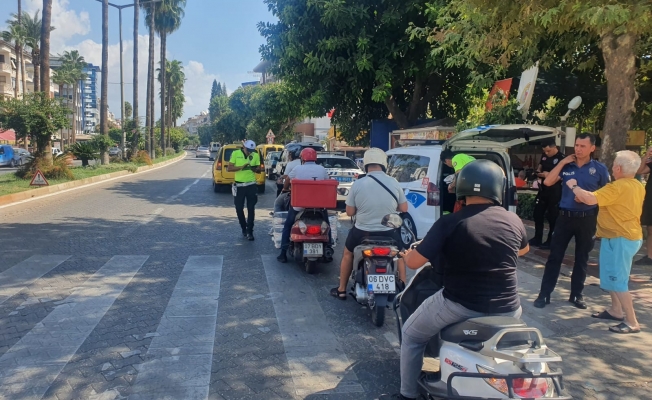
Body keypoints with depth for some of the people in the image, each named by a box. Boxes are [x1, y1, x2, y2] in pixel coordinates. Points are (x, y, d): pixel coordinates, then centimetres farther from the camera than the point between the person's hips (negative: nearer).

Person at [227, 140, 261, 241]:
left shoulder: (256, 155, 2)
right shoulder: (235, 154, -3)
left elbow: (259, 170, 8)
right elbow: (229, 168, -6)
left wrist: (255, 169, -17)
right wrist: (241, 167, -20)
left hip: (251, 185, 0)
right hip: (239, 185, 0)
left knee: (251, 209, -1)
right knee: (239, 209, 7)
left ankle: (250, 232, 4)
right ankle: (244, 229, 25)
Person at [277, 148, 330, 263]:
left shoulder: (297, 169, -4)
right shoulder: (322, 170, 1)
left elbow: (286, 185, 8)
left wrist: (286, 189, 30)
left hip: (299, 205, -1)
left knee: (287, 227, 19)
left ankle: (283, 254, 16)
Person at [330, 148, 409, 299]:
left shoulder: (357, 184, -11)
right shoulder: (394, 183, -6)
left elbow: (350, 212, -6)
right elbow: (404, 208, 2)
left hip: (362, 232, -1)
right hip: (389, 232, 1)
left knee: (348, 253, 28)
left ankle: (341, 290, 35)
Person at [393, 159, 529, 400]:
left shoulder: (449, 223, -15)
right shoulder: (514, 221, -2)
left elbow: (414, 262, -13)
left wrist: (406, 254, 10)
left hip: (460, 306, -4)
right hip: (507, 310, 4)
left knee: (412, 335, 22)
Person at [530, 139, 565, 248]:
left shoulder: (561, 158, -13)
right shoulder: (544, 156, 8)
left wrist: (550, 175, -26)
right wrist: (538, 172, 0)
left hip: (555, 191, -7)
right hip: (543, 189, 7)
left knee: (553, 216, 3)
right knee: (537, 214, 12)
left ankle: (550, 241, 13)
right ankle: (537, 238, 23)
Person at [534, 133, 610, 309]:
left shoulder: (600, 169, -2)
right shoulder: (566, 166, 2)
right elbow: (548, 182, -9)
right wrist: (562, 162, -10)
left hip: (587, 219, 0)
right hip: (565, 216, 1)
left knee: (581, 259, 11)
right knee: (554, 256, 2)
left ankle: (576, 294, 24)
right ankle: (544, 294, 7)